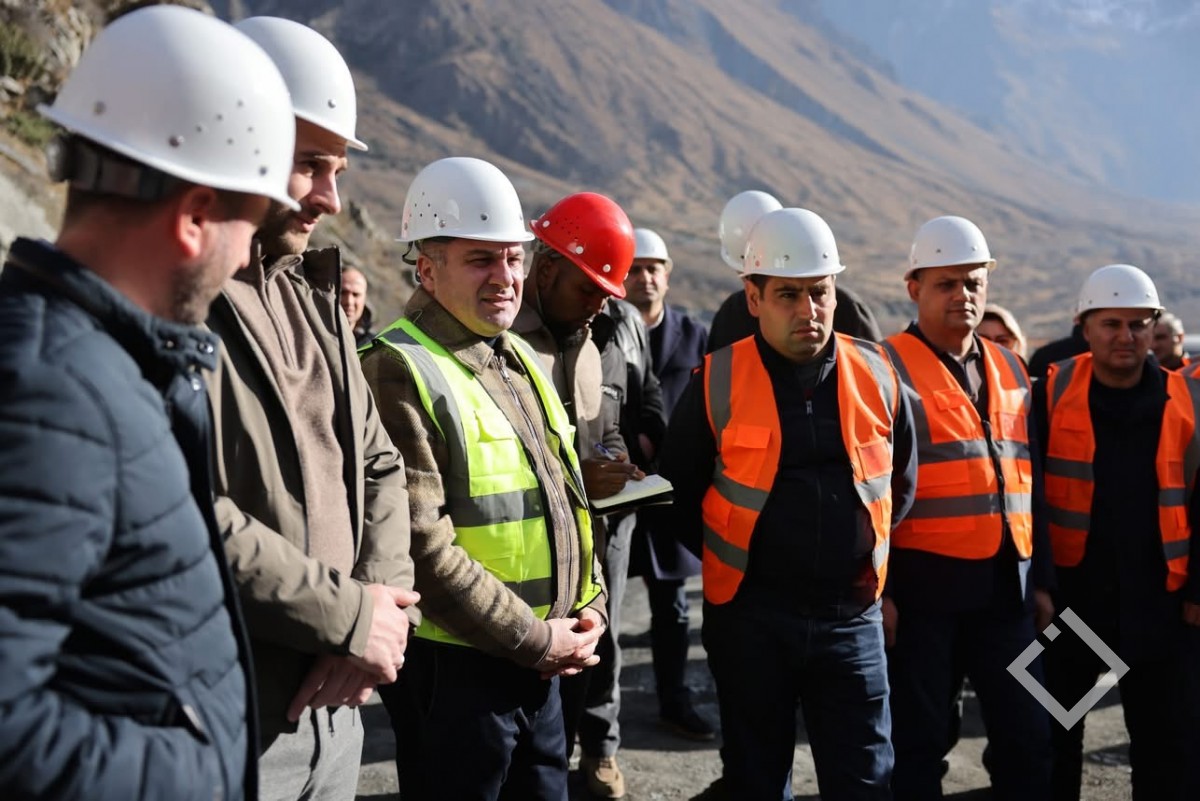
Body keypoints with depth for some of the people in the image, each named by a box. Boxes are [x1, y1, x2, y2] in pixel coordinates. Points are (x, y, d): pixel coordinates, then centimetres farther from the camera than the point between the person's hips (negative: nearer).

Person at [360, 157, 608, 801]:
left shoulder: (522, 360, 11)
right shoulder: (400, 372, -16)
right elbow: (422, 547, -22)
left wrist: (589, 604, 5)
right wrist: (535, 640, -16)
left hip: (542, 666, 8)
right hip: (453, 668, -8)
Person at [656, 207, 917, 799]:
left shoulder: (876, 376, 0)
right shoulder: (718, 382, -7)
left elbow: (901, 481, 15)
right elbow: (678, 490, 4)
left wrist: (863, 551, 12)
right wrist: (732, 560, 4)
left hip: (850, 614, 2)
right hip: (750, 615, -1)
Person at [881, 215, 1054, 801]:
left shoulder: (1009, 368, 13)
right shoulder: (890, 369, -7)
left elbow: (1026, 479, 16)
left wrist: (1041, 578, 14)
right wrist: (880, 590, -13)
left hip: (1007, 585, 6)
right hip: (923, 585, -5)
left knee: (1028, 736, 10)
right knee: (916, 737, 5)